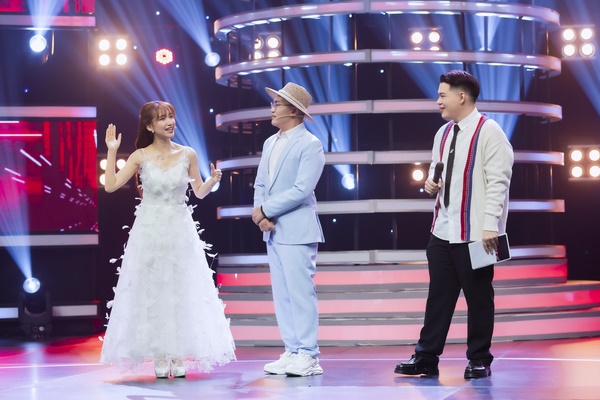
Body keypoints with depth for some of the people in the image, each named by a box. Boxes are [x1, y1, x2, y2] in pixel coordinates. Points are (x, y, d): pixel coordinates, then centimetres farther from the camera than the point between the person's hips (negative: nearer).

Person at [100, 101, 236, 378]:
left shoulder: (188, 155, 1)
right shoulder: (141, 156, -2)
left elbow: (199, 192, 9)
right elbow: (110, 186, -7)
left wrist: (213, 181, -10)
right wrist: (112, 151, -8)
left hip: (180, 231, 1)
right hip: (149, 232, -1)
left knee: (181, 292, 2)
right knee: (151, 292, 2)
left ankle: (179, 356, 8)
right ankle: (159, 357, 8)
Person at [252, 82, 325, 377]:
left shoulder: (310, 145, -9)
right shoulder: (270, 143, 16)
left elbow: (301, 190, -16)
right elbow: (260, 184, 15)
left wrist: (266, 210, -13)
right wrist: (261, 214, -3)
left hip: (297, 230, -8)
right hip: (273, 230, 8)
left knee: (301, 292, -7)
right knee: (281, 294, 9)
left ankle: (308, 356, -3)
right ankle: (292, 352, 14)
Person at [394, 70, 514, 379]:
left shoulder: (488, 132, -10)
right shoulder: (443, 133, 14)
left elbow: (497, 182, -14)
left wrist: (491, 225, -20)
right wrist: (431, 183, 4)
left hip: (475, 234, -7)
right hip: (443, 230, 7)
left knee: (478, 298, 3)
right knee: (438, 296, 8)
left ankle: (479, 360, 13)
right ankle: (426, 357, 12)